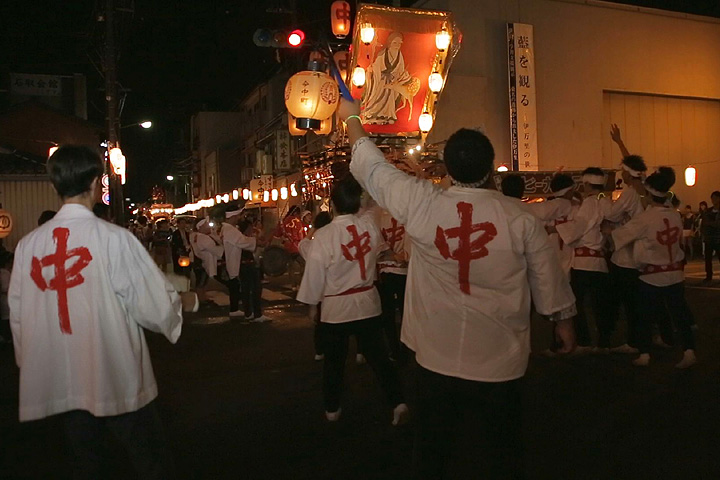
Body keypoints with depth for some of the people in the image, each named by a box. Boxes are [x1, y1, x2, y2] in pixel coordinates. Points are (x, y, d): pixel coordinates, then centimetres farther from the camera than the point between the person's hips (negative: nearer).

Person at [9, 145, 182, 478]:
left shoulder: (28, 245, -2)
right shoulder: (113, 238, -16)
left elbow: (17, 316, 6)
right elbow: (157, 307, -16)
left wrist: (32, 364, 21)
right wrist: (176, 303, 6)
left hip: (61, 383, 5)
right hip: (118, 379, -5)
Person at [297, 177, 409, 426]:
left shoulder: (323, 235, -18)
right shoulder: (370, 224, -9)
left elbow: (314, 274, -11)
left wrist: (312, 303, 6)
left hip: (336, 307, -2)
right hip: (367, 302, 3)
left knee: (334, 361, 14)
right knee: (378, 356, 11)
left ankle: (332, 409, 27)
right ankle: (398, 402, 9)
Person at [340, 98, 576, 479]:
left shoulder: (420, 204, -11)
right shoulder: (520, 218, -11)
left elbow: (374, 170, 5)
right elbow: (549, 279, 0)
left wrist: (352, 119, 20)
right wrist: (564, 322, 18)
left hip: (435, 357, 1)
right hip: (497, 361, -1)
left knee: (431, 447, 19)